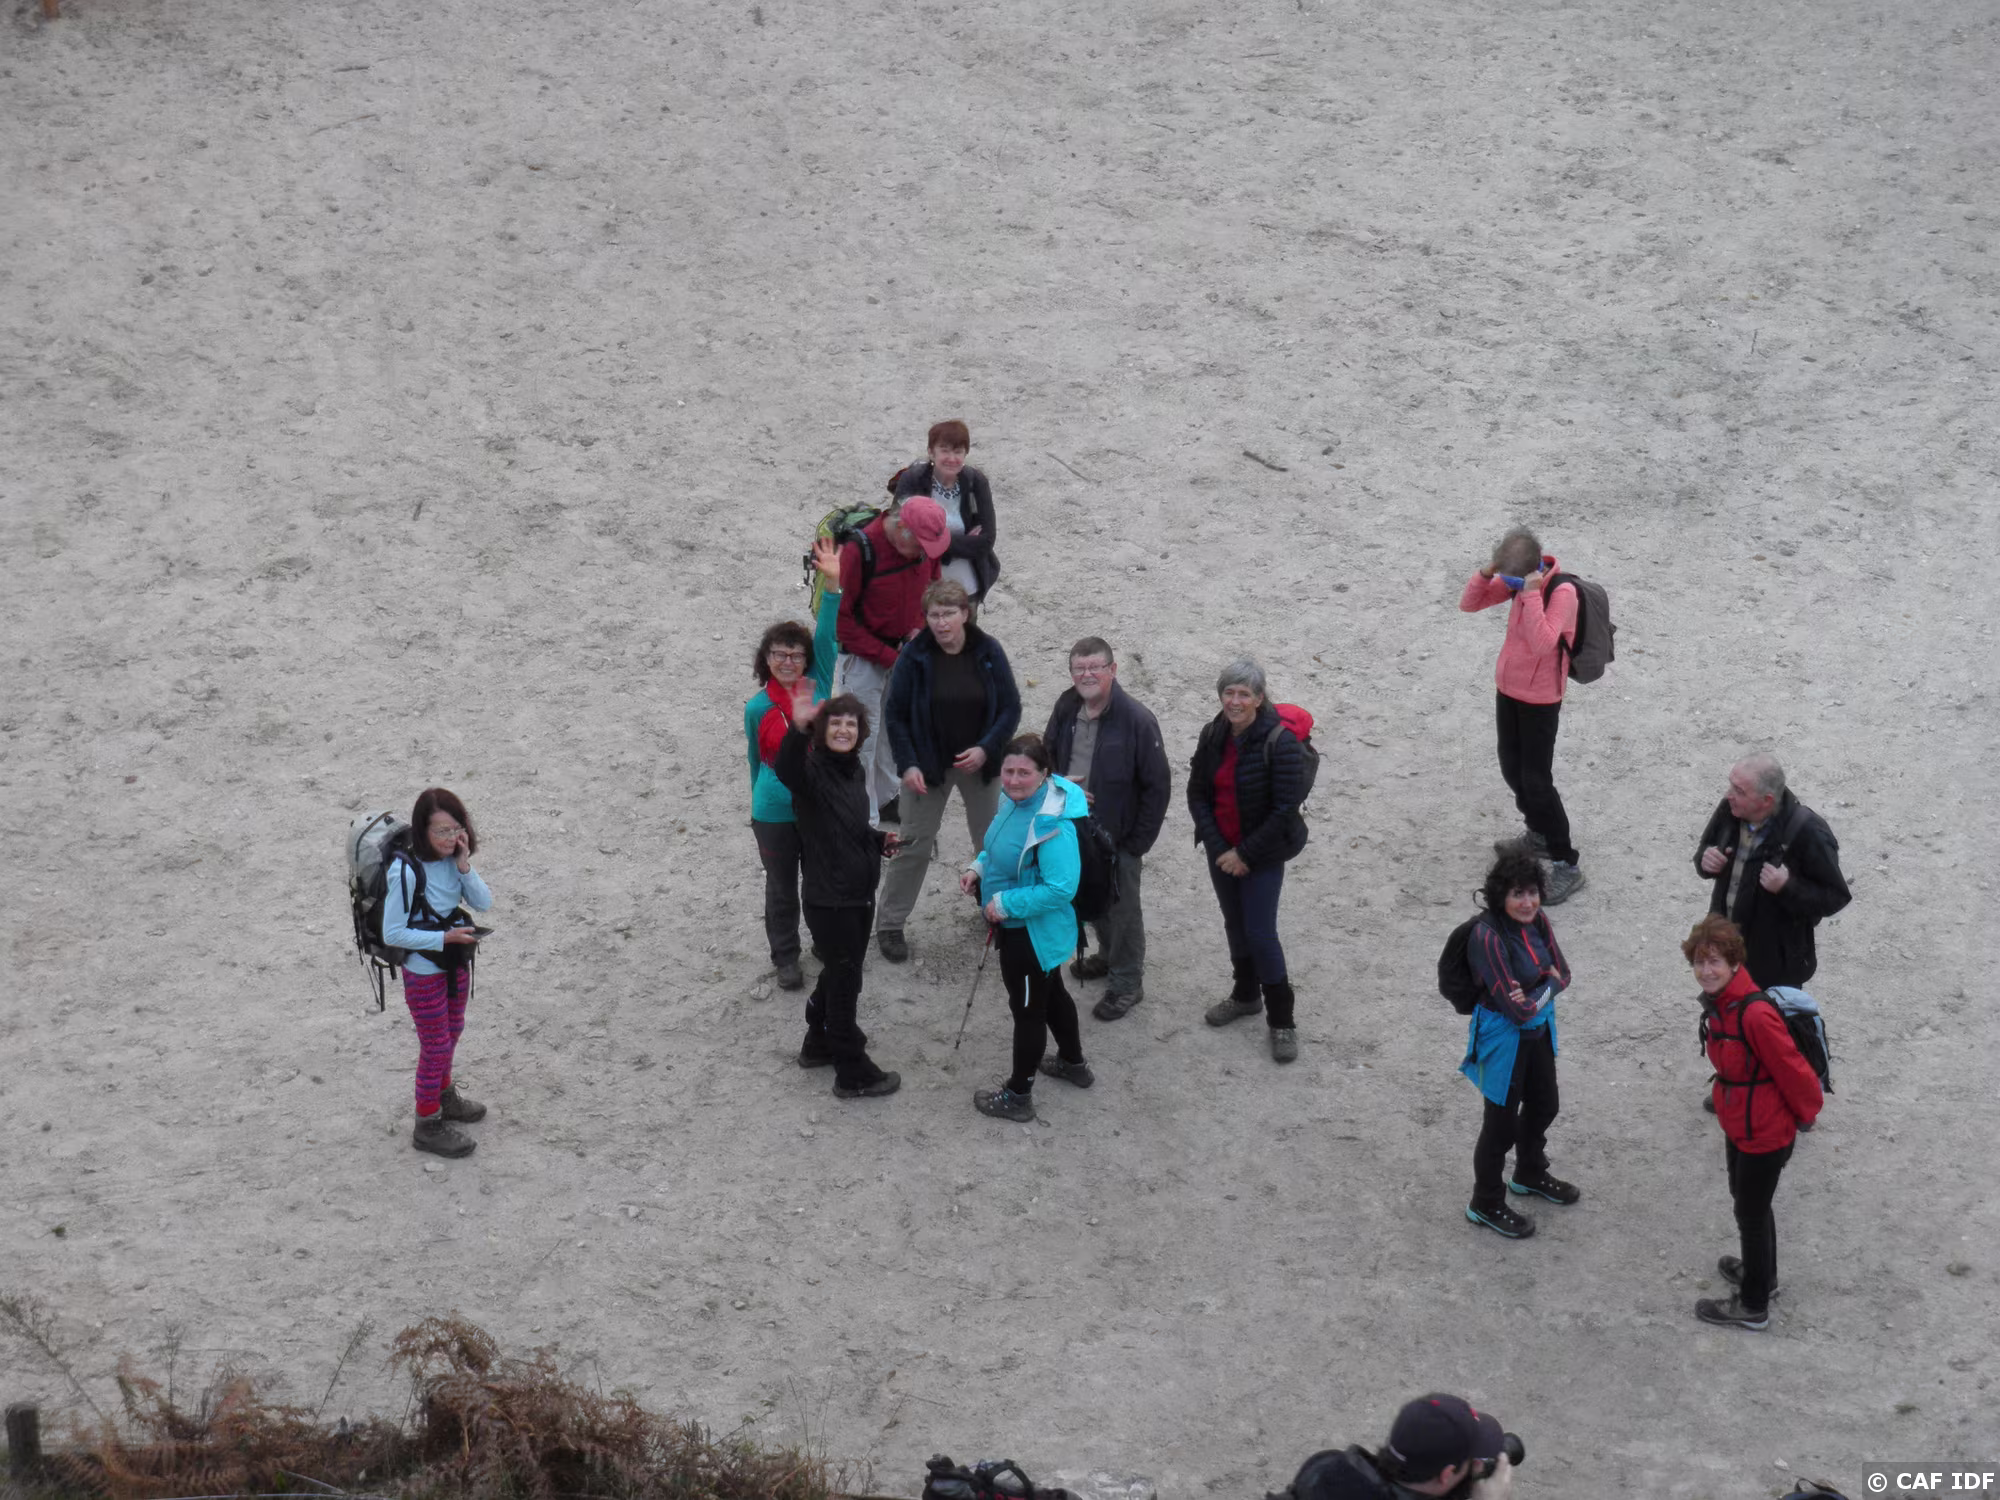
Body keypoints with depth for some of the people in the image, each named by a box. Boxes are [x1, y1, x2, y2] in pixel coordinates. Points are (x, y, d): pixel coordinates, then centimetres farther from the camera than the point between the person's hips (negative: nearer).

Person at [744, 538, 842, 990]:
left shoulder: (818, 688, -6)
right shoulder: (758, 708, -8)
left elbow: (826, 640, -17)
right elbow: (757, 759, 6)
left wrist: (832, 584, -26)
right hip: (774, 813, -1)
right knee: (781, 887, 13)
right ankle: (785, 957, 30)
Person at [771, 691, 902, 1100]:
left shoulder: (852, 770, 7)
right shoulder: (812, 770, -19)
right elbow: (785, 768, -46)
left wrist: (880, 840, 6)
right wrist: (798, 728, -62)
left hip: (859, 894, 8)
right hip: (829, 899, -8)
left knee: (840, 973, 23)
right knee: (845, 979, 2)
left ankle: (819, 1044, 43)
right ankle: (853, 1074, 14)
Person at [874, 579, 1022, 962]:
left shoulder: (988, 652, -11)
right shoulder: (915, 656, -14)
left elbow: (1011, 708, -5)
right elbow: (895, 713, -7)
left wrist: (986, 749, -18)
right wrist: (907, 765, -14)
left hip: (978, 762, 2)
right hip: (928, 765, -2)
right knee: (914, 843, 2)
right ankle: (889, 924, 12)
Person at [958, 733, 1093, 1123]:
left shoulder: (1052, 825, -33)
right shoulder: (1014, 799, -6)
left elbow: (1061, 889, -33)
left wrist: (1005, 903, -28)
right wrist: (979, 868, -4)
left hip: (1034, 933, -9)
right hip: (1016, 926, 9)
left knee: (1027, 1009, 9)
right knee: (1051, 993, 28)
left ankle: (1018, 1096, 27)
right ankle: (1073, 1063, 51)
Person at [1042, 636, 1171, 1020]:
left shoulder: (1137, 720, -22)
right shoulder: (1066, 709, -3)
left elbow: (1157, 787, -17)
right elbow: (1048, 756, 15)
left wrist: (1138, 843, -15)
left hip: (1118, 837, -6)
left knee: (1122, 908, 8)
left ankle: (1126, 981, 23)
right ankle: (1108, 956, 47)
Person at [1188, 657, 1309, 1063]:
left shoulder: (1280, 743, -20)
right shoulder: (1214, 736, -3)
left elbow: (1284, 811, -19)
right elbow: (1197, 794, 2)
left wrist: (1244, 854, -16)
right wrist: (1217, 846, -9)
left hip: (1262, 854, -6)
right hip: (1222, 850, 6)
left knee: (1260, 933, -6)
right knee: (1235, 925, 19)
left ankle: (1282, 1020, 7)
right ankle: (1246, 995, 40)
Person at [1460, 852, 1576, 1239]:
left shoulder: (1537, 920, -8)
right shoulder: (1488, 936, -31)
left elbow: (1562, 973, -1)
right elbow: (1518, 1009, -29)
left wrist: (1536, 997, -20)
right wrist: (1548, 983, -12)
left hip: (1538, 1029, 8)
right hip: (1503, 1036, -8)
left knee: (1544, 1105, 26)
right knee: (1503, 1122, 7)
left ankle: (1530, 1175, 52)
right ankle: (1485, 1204, 27)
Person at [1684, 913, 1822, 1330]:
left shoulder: (1755, 1014, -33)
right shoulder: (1718, 1004, -3)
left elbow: (1791, 1068, -24)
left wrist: (1806, 1112, -9)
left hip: (1764, 1134, -9)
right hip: (1738, 1125, 9)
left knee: (1751, 1213, 8)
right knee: (1747, 1201, 28)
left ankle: (1753, 1307, 26)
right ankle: (1761, 1274, 51)